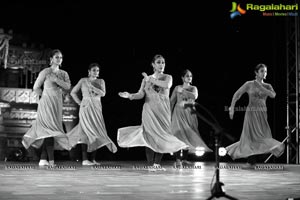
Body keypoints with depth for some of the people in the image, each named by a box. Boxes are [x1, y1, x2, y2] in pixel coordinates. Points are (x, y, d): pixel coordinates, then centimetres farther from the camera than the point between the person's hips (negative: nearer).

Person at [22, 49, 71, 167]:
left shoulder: (64, 74, 13)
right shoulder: (46, 72, -2)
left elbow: (67, 86, -4)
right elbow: (36, 88, 1)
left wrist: (56, 79, -12)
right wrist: (44, 95, 8)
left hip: (57, 104, 5)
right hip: (46, 103, -5)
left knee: (46, 130, 4)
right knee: (50, 128, -14)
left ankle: (43, 159, 4)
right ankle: (51, 160, -18)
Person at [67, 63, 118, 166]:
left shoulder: (101, 81, 11)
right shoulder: (83, 80, 6)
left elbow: (103, 93, -4)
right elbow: (73, 92, 9)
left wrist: (92, 86, -12)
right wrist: (80, 103, 1)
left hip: (97, 108, 3)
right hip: (86, 108, -3)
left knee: (96, 132, -2)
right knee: (86, 131, -11)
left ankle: (93, 159, 1)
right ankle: (85, 159, -14)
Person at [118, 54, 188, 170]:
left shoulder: (167, 77, 8)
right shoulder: (146, 79, 9)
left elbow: (167, 85, -16)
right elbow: (141, 94, -2)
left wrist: (151, 79, -10)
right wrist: (129, 95, -21)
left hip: (163, 110, 1)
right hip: (149, 109, -1)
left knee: (162, 135, -4)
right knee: (150, 134, -10)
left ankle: (157, 163, 4)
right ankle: (151, 164, -8)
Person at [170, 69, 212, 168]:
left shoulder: (193, 88, 9)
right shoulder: (177, 88, 5)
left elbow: (194, 96, -12)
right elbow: (172, 101, 5)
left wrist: (183, 91, -13)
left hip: (190, 113, 3)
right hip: (179, 112, -3)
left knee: (188, 135, 0)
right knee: (179, 134, -16)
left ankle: (184, 158, 11)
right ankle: (178, 160, -20)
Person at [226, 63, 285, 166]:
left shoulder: (267, 86, 9)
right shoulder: (249, 84, 0)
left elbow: (273, 95, -12)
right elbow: (236, 94, 3)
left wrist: (260, 87, -13)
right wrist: (232, 108, -3)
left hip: (262, 114, 4)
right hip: (251, 113, -4)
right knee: (254, 136, -10)